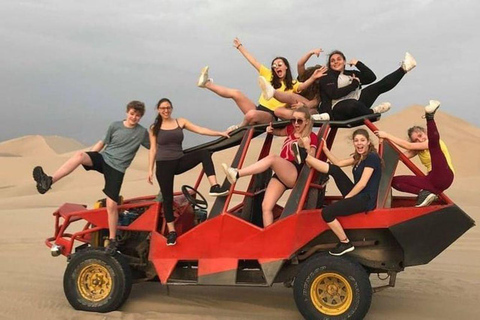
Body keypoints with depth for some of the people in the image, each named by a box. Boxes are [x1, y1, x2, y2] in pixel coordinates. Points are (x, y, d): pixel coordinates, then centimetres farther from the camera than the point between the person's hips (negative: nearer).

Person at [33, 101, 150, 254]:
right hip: (102, 158, 2)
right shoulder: (115, 126, 6)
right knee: (80, 155, -30)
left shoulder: (142, 132, 0)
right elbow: (102, 143, 14)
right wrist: (87, 158, 11)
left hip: (117, 168, -2)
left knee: (111, 205, -9)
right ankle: (48, 181, -41)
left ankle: (112, 240, 7)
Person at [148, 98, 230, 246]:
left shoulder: (180, 122, 7)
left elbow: (200, 130, 0)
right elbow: (153, 149, 3)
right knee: (167, 198, -2)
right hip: (163, 165, -2)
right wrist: (150, 169, -3)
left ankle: (214, 187, -31)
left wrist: (220, 133, -9)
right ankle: (171, 231, 9)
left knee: (204, 153, -22)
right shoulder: (154, 128, 3)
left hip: (180, 161, 2)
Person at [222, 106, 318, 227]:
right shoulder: (291, 130, 20)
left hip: (295, 174, -7)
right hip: (280, 174, 7)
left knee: (272, 158, -34)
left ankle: (237, 173, -42)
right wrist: (271, 130, 18)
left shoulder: (311, 137, 4)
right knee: (266, 206, -11)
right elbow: (279, 132, 40)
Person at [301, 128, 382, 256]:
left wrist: (346, 198, -11)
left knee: (327, 212, -21)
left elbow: (362, 184, -18)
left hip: (366, 199, -8)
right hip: (356, 194, 8)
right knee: (334, 169, -3)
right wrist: (325, 149, 6)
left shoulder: (372, 157, -14)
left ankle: (345, 244, -9)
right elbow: (338, 163, 12)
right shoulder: (359, 156, 12)